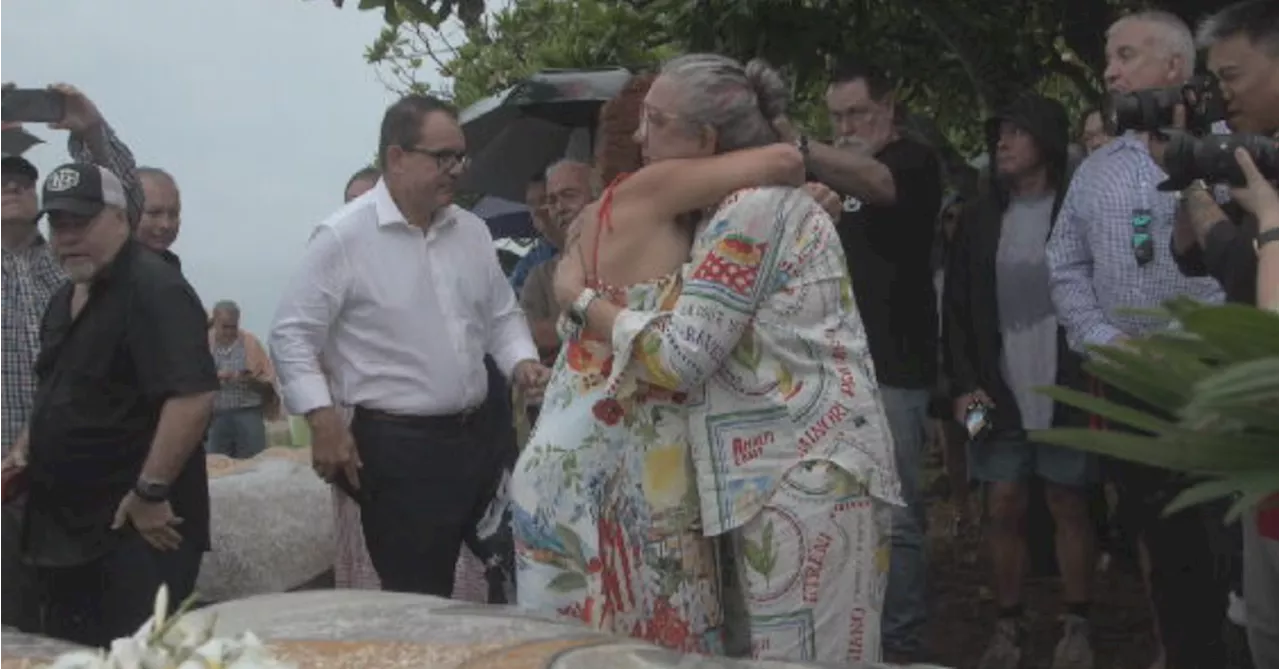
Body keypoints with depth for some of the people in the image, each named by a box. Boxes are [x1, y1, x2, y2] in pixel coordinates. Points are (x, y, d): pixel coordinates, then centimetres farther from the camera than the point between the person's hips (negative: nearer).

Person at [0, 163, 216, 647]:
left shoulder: (155, 290, -15)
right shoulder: (66, 298, 16)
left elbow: (193, 395, -26)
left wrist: (150, 492, -25)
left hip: (135, 528, -9)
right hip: (67, 527, 9)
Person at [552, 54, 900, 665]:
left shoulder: (751, 209, -15)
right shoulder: (739, 205, 17)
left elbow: (679, 356, -19)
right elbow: (704, 344, 15)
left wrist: (580, 300, -7)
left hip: (807, 473, -10)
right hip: (772, 473, 10)